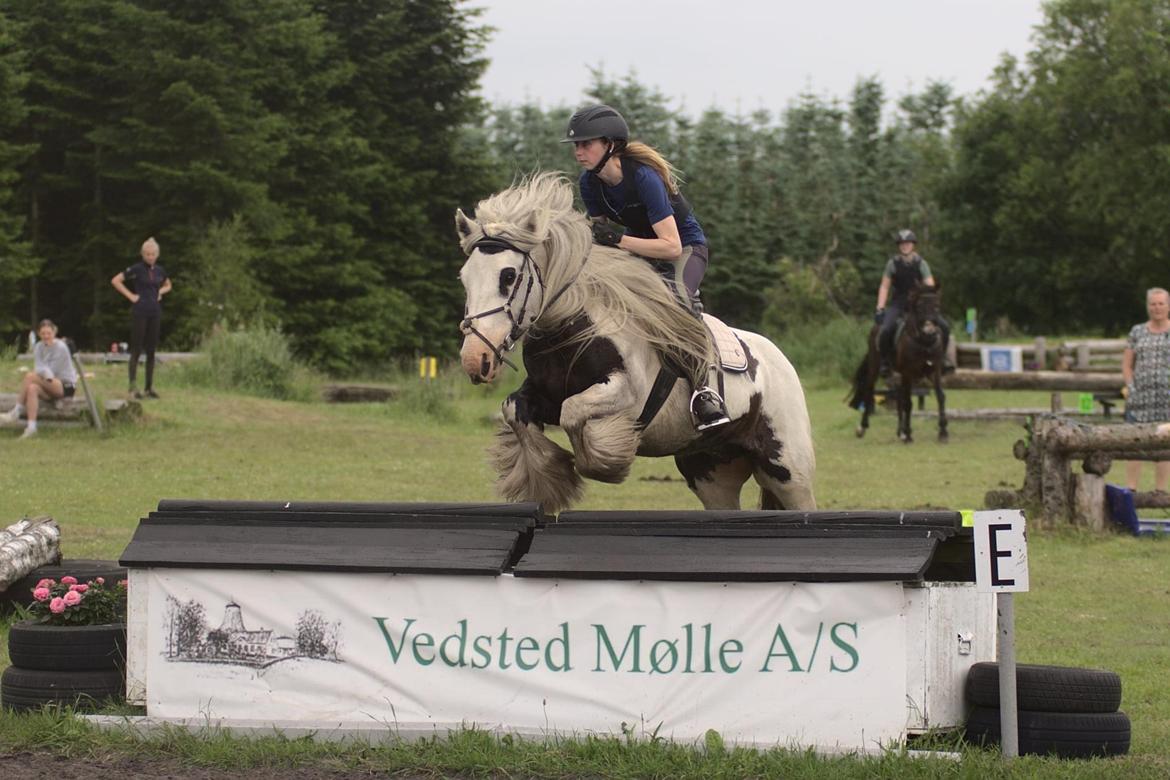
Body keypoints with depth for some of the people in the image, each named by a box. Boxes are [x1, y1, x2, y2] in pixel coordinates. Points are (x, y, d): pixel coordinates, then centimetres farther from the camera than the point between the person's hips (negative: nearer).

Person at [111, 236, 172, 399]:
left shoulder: (160, 271, 10)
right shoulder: (137, 269, -5)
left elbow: (168, 285, 29)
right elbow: (116, 281, -6)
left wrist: (160, 292, 8)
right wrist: (130, 295, -9)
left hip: (155, 312, 5)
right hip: (140, 311, -5)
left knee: (151, 350, 7)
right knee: (136, 349, -5)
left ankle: (149, 387, 12)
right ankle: (133, 386, -4)